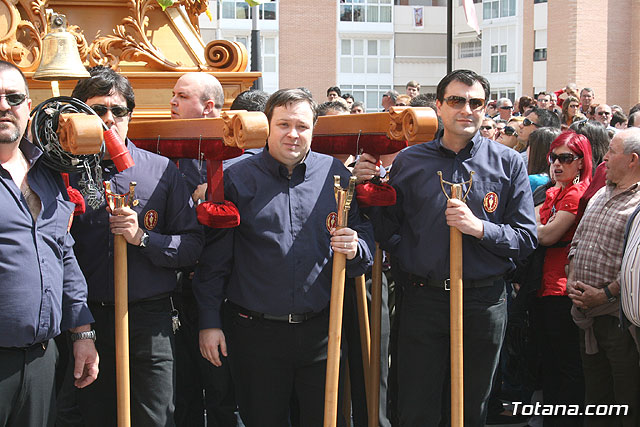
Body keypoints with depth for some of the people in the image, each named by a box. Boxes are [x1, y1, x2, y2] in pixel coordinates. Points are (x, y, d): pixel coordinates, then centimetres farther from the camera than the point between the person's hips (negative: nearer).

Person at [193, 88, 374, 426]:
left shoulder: (336, 175, 5)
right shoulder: (238, 179, 0)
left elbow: (365, 234, 11)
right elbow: (214, 257, 0)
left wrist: (355, 248, -13)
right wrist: (209, 322, -3)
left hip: (321, 331, 2)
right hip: (255, 332, -1)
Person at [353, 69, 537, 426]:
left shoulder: (508, 163, 0)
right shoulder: (409, 162, 3)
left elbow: (527, 237, -4)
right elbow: (389, 235, 5)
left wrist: (480, 228, -19)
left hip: (484, 302, 0)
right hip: (423, 300, 0)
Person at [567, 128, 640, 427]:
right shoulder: (601, 195, 16)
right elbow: (577, 242, 21)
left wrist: (605, 294, -20)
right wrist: (572, 278, 5)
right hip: (588, 316, 8)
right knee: (595, 398, 17)